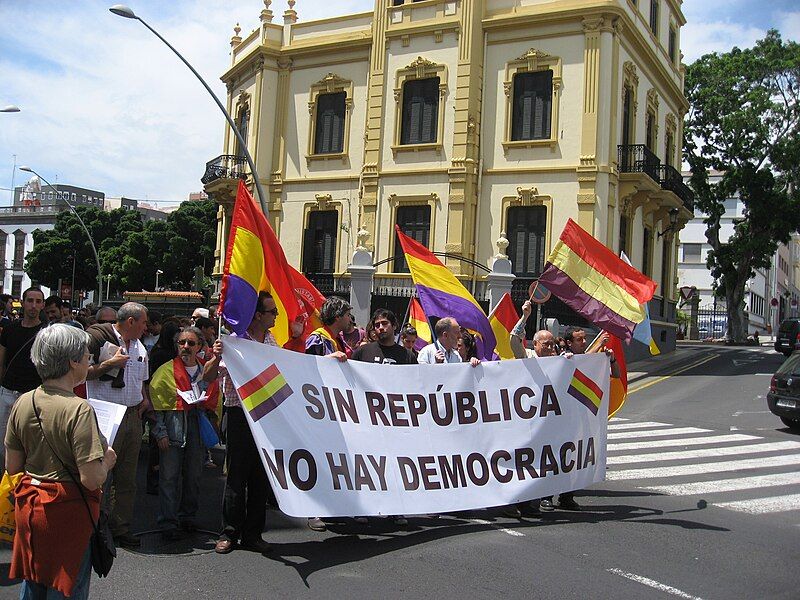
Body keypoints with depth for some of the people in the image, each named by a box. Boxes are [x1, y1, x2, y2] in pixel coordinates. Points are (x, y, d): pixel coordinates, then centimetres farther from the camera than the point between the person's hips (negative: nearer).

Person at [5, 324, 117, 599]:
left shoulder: (23, 402, -3)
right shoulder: (78, 409, -23)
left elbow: (12, 466, 5)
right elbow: (92, 479, -25)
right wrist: (107, 461, -6)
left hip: (29, 505, 6)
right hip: (67, 510, -6)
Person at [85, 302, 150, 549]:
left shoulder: (139, 347, 16)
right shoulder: (98, 337, -9)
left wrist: (144, 399, 11)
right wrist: (108, 364, -17)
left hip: (132, 416, 8)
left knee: (127, 479, 12)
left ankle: (121, 528, 21)